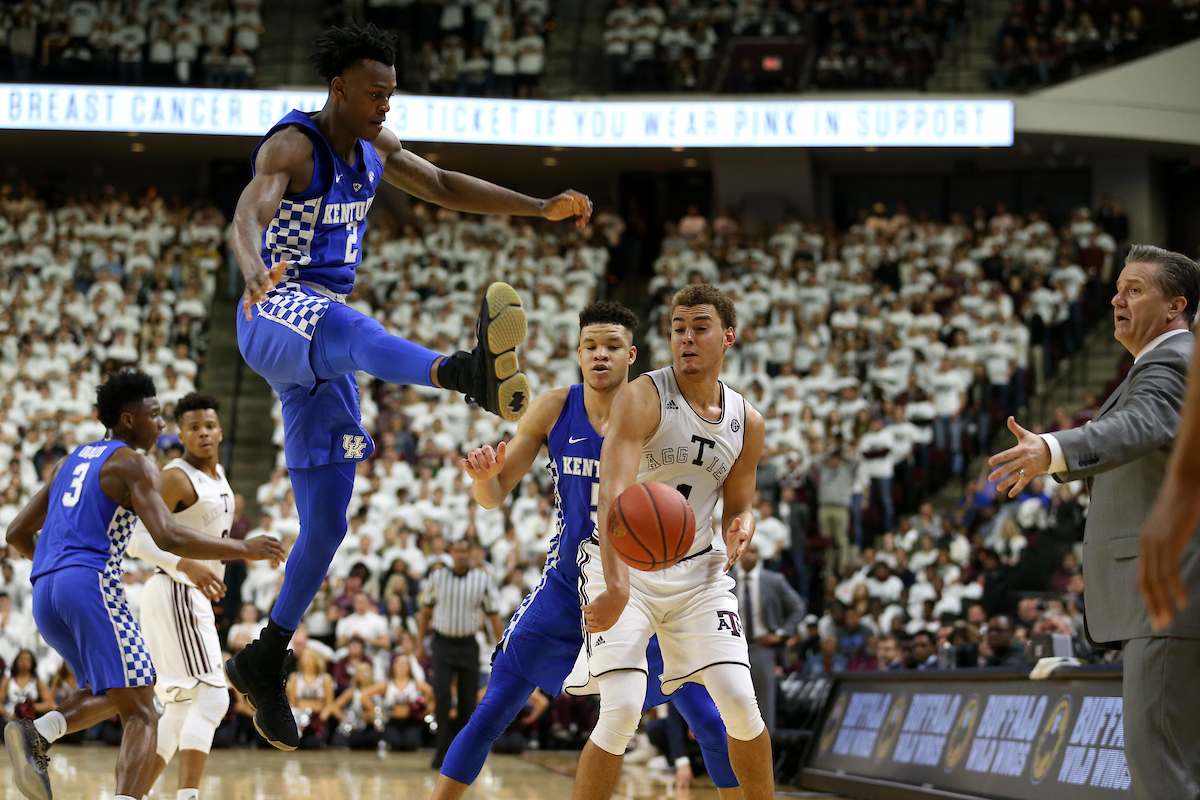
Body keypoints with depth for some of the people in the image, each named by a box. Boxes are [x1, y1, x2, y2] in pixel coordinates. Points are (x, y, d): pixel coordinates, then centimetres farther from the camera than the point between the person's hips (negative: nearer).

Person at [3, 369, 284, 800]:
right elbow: (168, 538, -14)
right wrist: (243, 550, -6)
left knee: (110, 692, 26)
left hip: (44, 593, 8)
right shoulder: (134, 464, 0)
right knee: (141, 713, -9)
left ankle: (36, 734, -1)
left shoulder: (73, 460, 25)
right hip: (92, 583, -8)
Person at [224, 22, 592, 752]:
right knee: (356, 330, -44)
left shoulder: (376, 146, 11)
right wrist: (257, 270, -57)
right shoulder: (292, 146, -14)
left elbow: (446, 188, 25)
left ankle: (264, 661, 21)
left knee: (328, 520, 7)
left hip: (320, 353, 9)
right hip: (278, 317, -9)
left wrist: (542, 207, 16)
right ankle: (471, 374, -77)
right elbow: (248, 214, -34)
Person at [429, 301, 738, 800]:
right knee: (490, 715, -4)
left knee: (709, 721, -4)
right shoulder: (554, 409, -6)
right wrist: (483, 473, -25)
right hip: (566, 586, 1)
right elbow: (493, 497, -1)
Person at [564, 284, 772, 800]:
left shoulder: (747, 423, 2)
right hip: (622, 566, -4)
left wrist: (741, 527, -12)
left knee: (739, 701, -8)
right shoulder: (642, 399, -17)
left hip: (695, 570, 5)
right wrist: (616, 587, -43)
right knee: (622, 711, -17)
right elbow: (614, 496, -29)